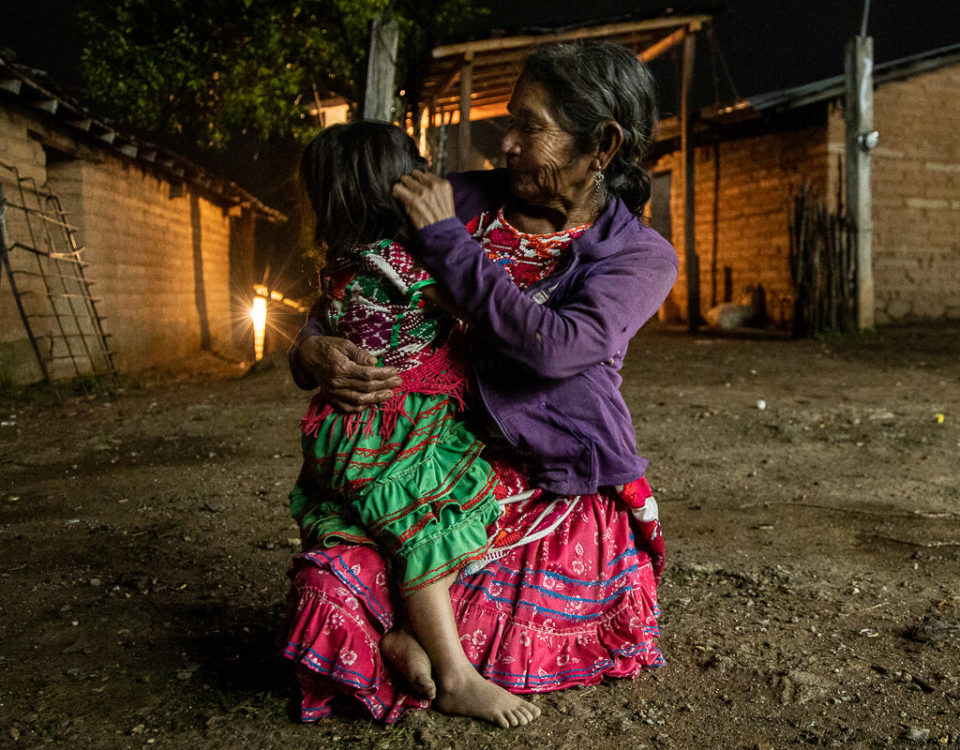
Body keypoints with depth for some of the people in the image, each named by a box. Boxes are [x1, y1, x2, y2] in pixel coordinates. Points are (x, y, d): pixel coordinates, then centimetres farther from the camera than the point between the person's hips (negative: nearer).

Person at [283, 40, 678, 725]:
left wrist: (446, 238, -17)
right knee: (330, 599, -22)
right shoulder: (468, 201, 2)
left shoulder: (643, 256, -4)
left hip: (567, 501, -2)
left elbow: (556, 347, -24)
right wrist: (312, 350, -14)